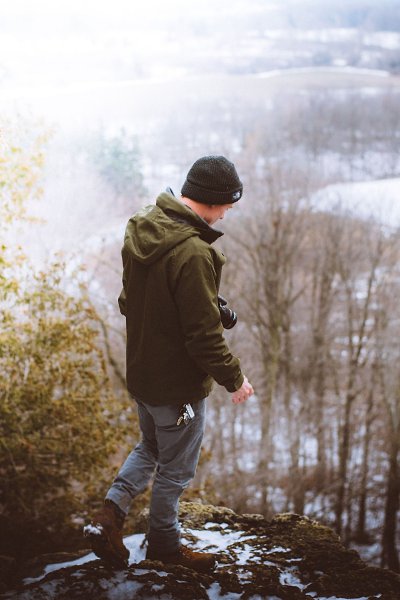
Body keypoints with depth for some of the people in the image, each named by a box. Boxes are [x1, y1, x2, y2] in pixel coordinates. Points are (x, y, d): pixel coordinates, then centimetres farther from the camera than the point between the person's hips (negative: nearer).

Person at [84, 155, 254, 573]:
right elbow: (205, 335, -26)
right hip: (179, 383, -8)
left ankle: (110, 514, 17)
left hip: (140, 371, 8)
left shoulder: (141, 228, -3)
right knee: (175, 469, 14)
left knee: (150, 448, 28)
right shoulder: (192, 252, -30)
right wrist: (234, 378, -12)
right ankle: (163, 543, 33)